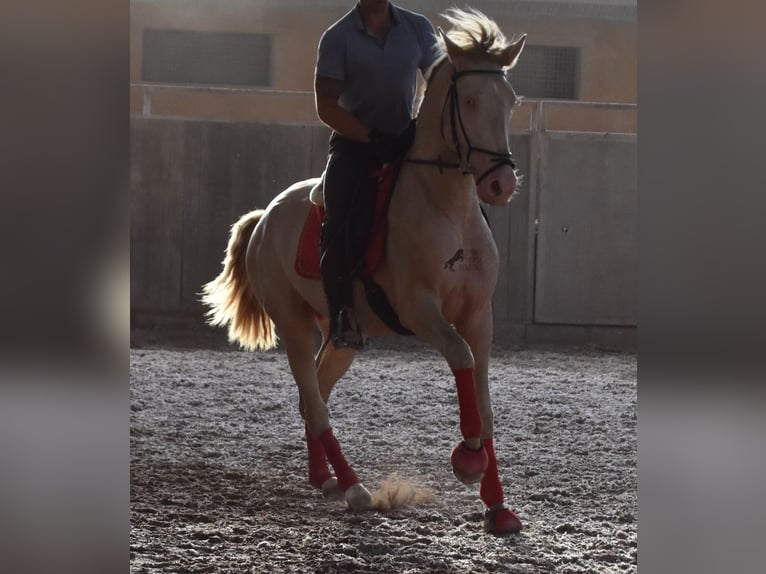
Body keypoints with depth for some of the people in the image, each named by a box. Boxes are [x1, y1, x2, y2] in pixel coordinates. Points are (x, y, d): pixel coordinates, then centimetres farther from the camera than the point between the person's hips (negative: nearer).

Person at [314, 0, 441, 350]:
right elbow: (326, 107, -10)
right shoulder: (338, 38, -6)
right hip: (354, 144, -4)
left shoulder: (418, 29, 3)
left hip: (405, 141, 4)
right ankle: (342, 314, -29)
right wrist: (372, 137, -20)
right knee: (341, 223, -27)